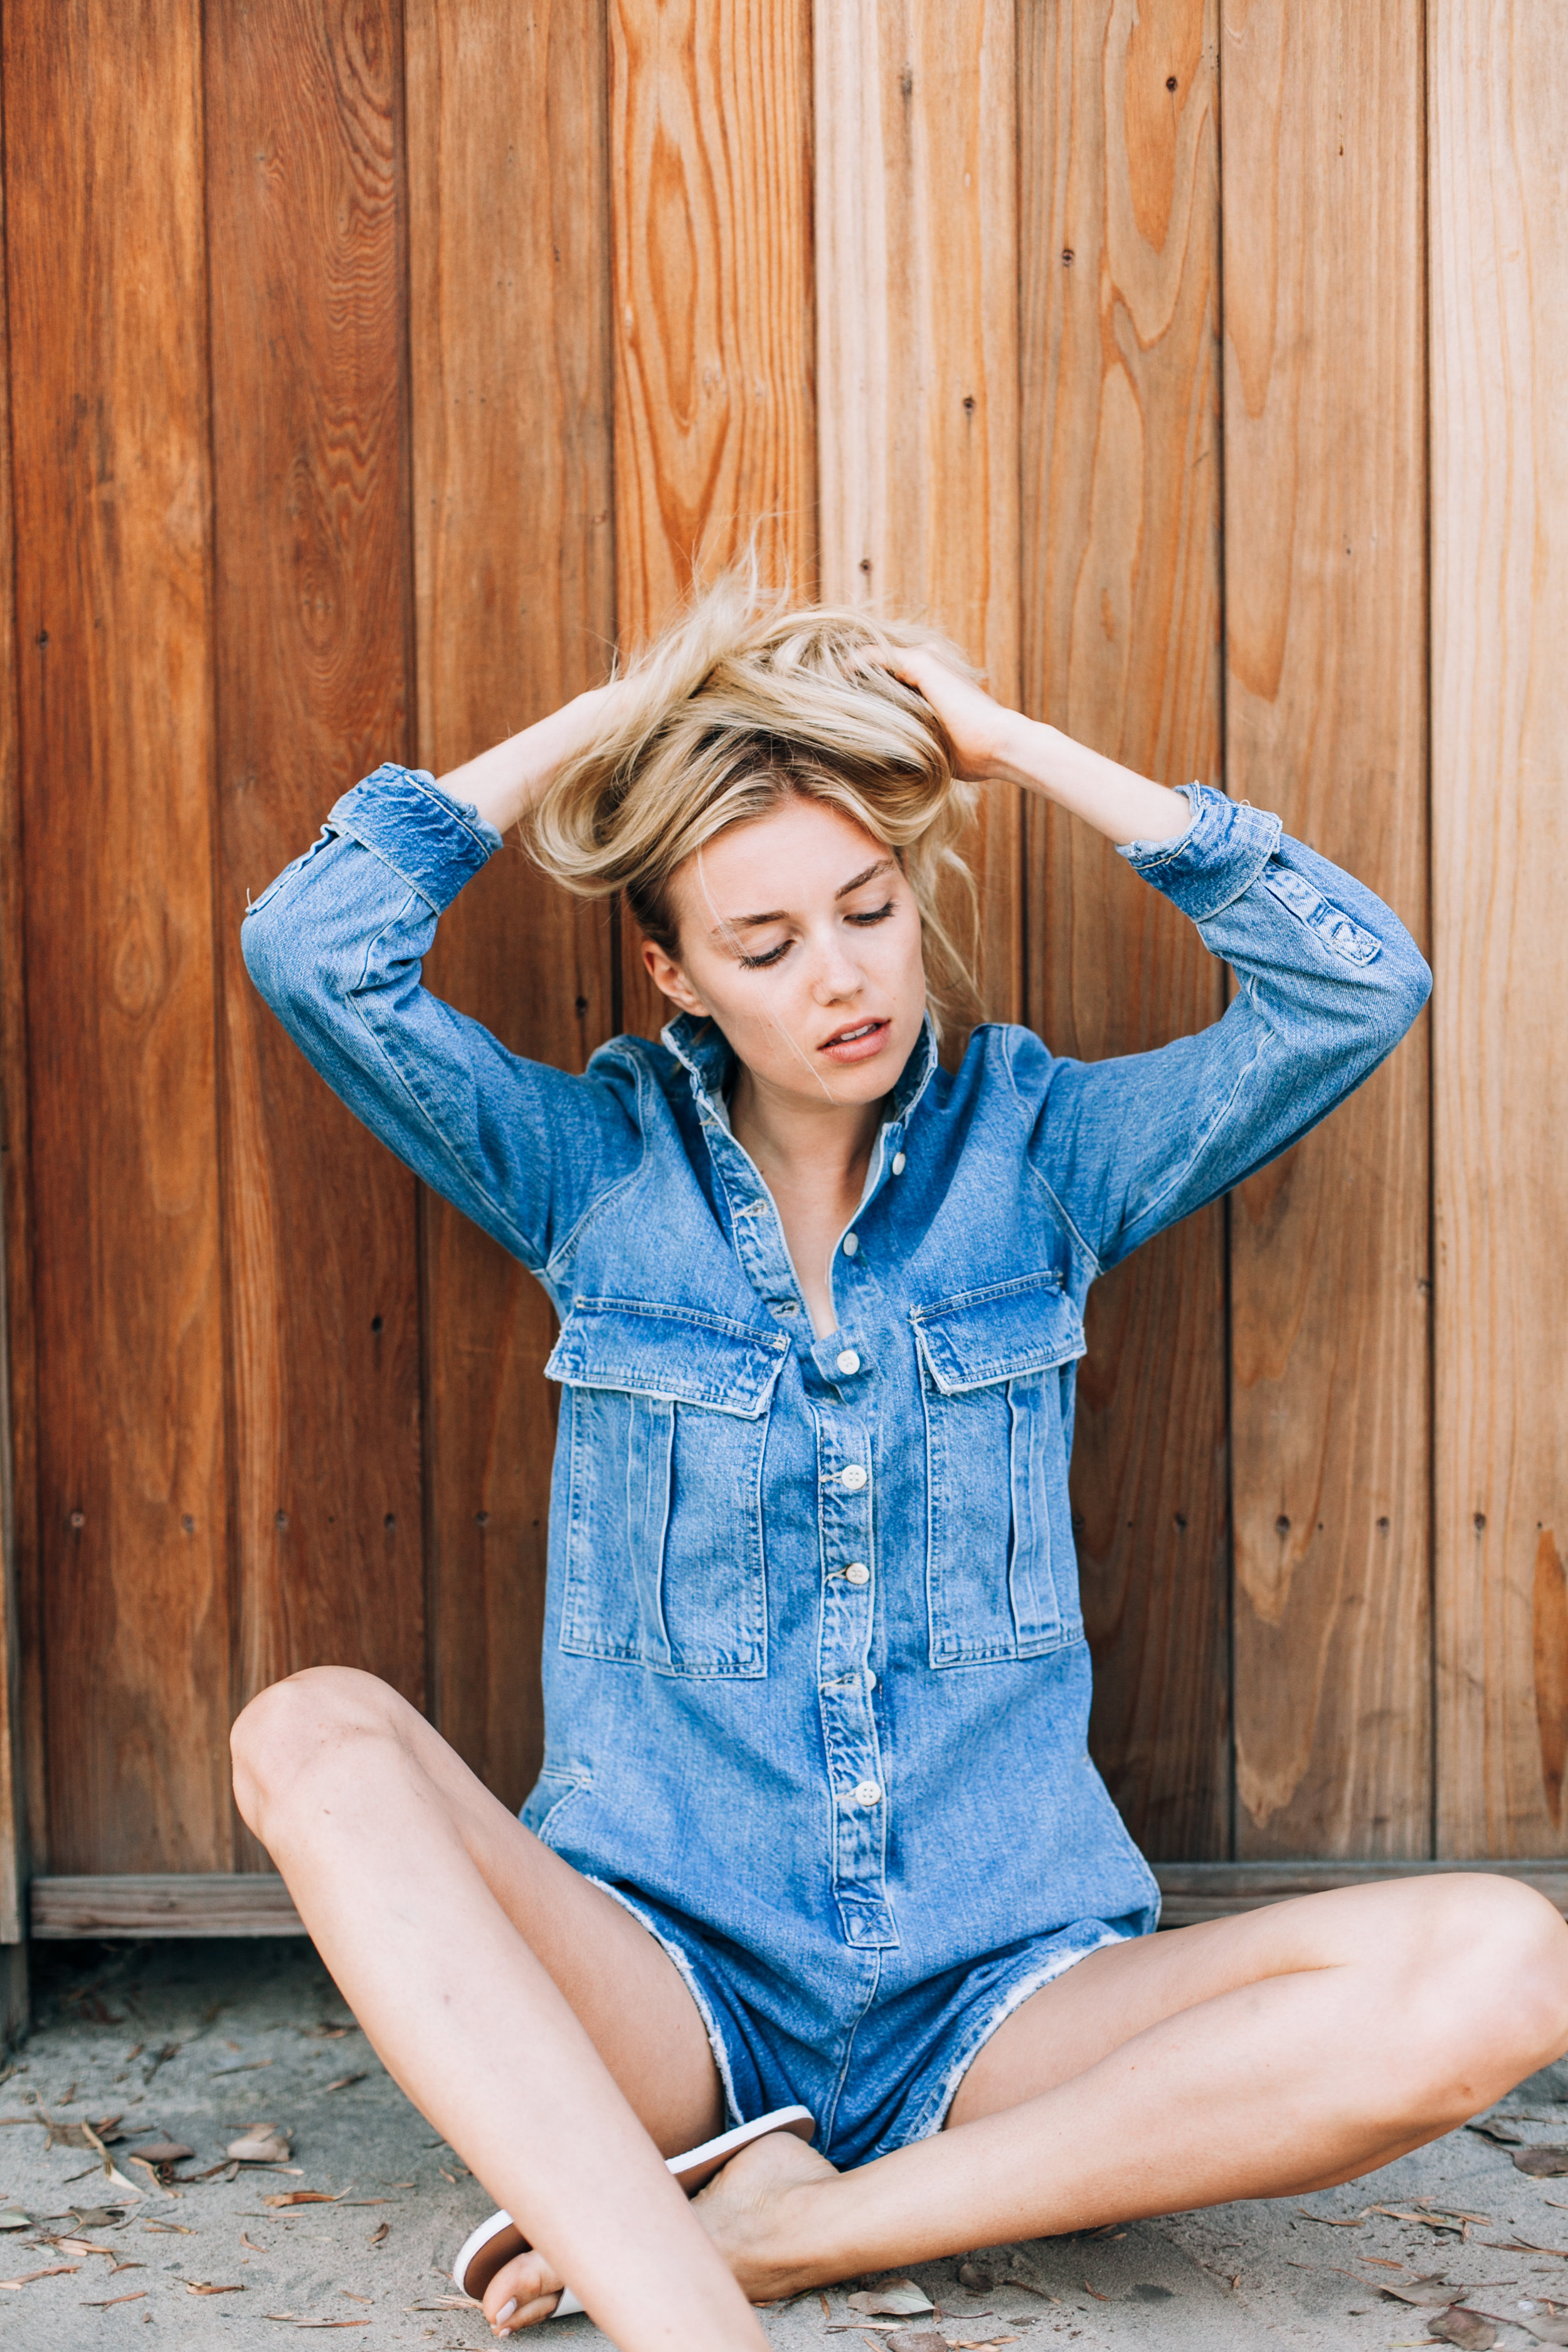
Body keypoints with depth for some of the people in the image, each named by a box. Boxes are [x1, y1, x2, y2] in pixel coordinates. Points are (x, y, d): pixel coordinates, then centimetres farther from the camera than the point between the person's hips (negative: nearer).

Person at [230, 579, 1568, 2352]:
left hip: (1001, 1990, 1)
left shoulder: (1037, 1145, 6)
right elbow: (311, 947, -9)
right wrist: (600, 720, -1)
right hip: (661, 1981, 0)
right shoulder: (597, 1162, 5)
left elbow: (1360, 982, -7)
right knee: (316, 1739, -29)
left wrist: (1013, 741, -4)